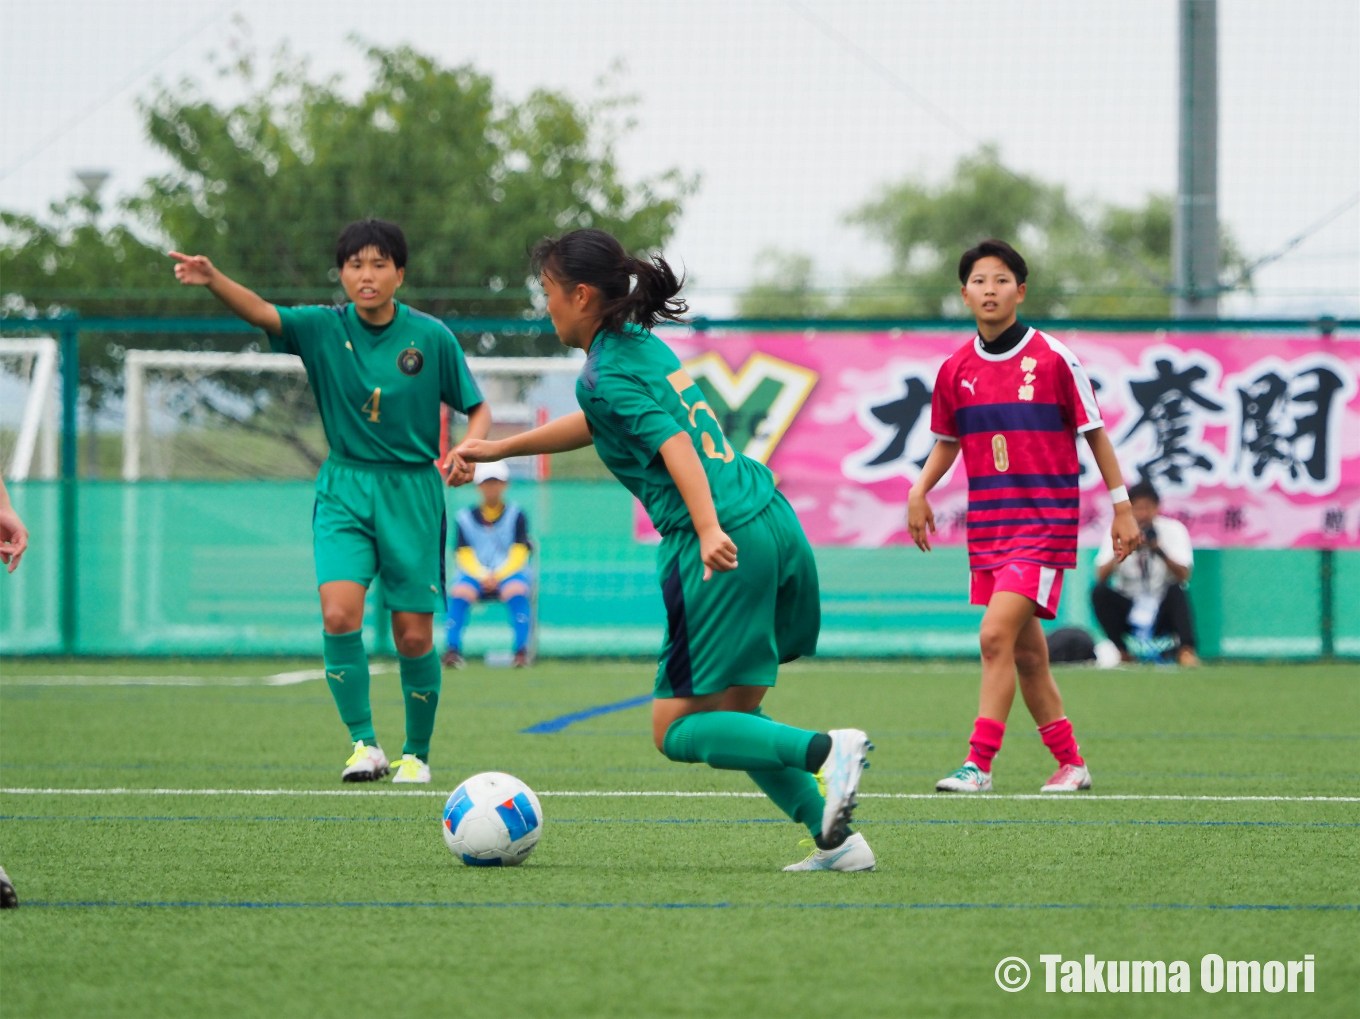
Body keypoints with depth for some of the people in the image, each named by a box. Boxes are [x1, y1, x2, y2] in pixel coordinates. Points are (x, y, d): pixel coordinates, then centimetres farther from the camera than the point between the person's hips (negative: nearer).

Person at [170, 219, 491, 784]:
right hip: (344, 487, 0)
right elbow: (260, 312, -20)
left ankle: (417, 754, 20)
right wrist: (212, 279, -40)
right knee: (339, 612, -20)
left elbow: (477, 408, 6)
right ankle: (364, 743, -10)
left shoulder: (431, 337, -4)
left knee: (414, 633, 0)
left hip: (412, 490, 0)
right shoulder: (324, 329, -3)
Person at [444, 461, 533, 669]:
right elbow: (464, 556, 1)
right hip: (474, 575, 1)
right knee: (460, 593, -31)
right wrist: (482, 577, -17)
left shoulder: (515, 515, 6)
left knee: (516, 593, -34)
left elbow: (519, 554, -2)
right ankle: (452, 650, -36)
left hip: (510, 573, -1)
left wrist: (497, 576, -18)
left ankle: (521, 650, -36)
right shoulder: (465, 517, 8)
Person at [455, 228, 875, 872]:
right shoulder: (642, 343, 20)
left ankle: (827, 751, -18)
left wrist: (709, 531, -35)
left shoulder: (608, 374, -6)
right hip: (775, 522, 9)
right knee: (735, 715, 17)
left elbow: (675, 444, -21)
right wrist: (499, 449, 45)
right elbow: (597, 423, 38)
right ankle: (836, 839, 4)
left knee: (678, 732, 1)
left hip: (727, 545, -9)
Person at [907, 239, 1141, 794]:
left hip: (1044, 520, -5)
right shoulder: (956, 369, 6)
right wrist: (920, 491, 5)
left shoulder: (1052, 358, -7)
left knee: (996, 637, -18)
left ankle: (979, 764, -17)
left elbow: (1094, 433, 0)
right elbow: (947, 441, 21)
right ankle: (1071, 763, 20)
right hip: (987, 524, 5)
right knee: (1026, 653, 8)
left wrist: (1122, 507, 0)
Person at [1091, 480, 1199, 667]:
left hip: (1163, 610, -2)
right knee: (1100, 592, -25)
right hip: (1128, 608, 2)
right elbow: (1101, 576, -15)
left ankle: (1186, 650, -33)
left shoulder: (1174, 530, -6)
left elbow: (1183, 576, -19)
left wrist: (1160, 551, -35)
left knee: (1176, 591, -32)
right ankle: (1121, 651, -14)